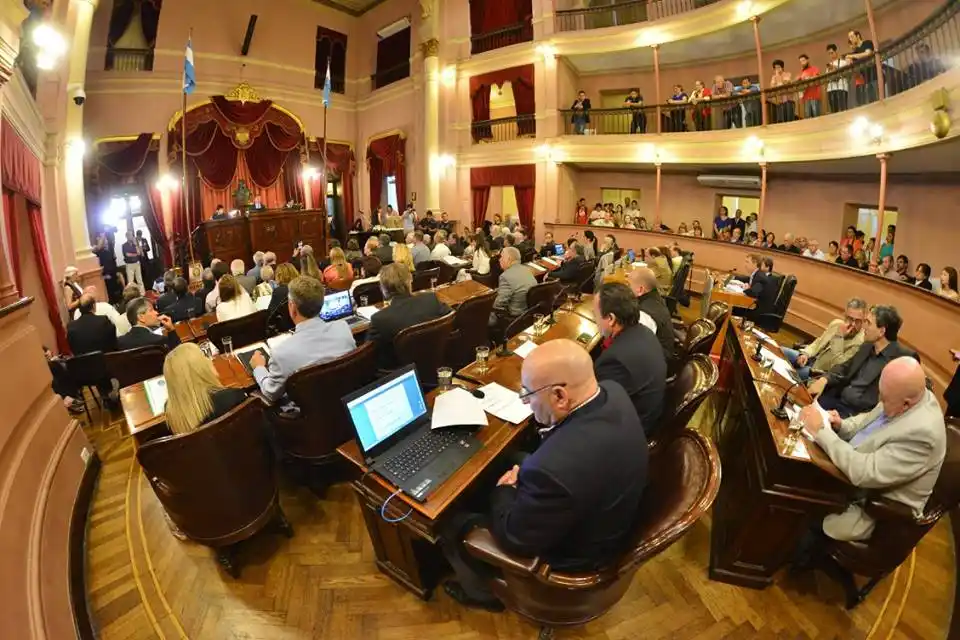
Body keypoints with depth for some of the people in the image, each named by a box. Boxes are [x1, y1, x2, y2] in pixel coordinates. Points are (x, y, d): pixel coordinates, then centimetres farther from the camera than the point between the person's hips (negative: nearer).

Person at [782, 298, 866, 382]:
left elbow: (837, 368, -27)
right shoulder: (836, 323, -1)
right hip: (813, 360, 7)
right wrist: (805, 354, -8)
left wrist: (839, 336, -29)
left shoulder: (860, 341, -21)